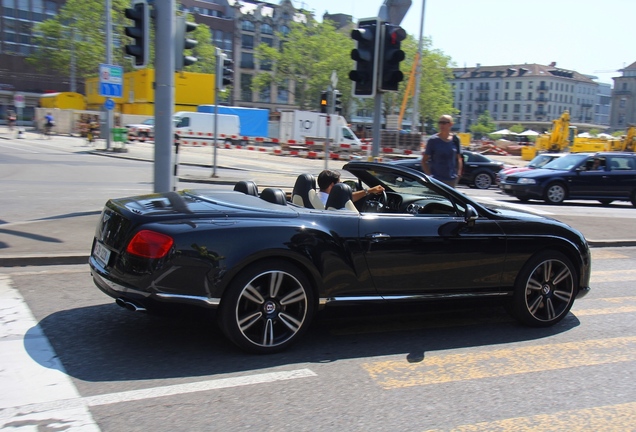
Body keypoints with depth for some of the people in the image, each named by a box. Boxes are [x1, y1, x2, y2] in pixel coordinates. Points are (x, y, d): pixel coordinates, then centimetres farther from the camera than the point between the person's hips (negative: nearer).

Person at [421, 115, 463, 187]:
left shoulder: (455, 140, 5)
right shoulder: (433, 140, -5)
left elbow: (458, 158, 15)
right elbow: (424, 160, -3)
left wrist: (459, 173, 3)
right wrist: (429, 175, -12)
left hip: (452, 179, 4)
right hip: (436, 179, -4)